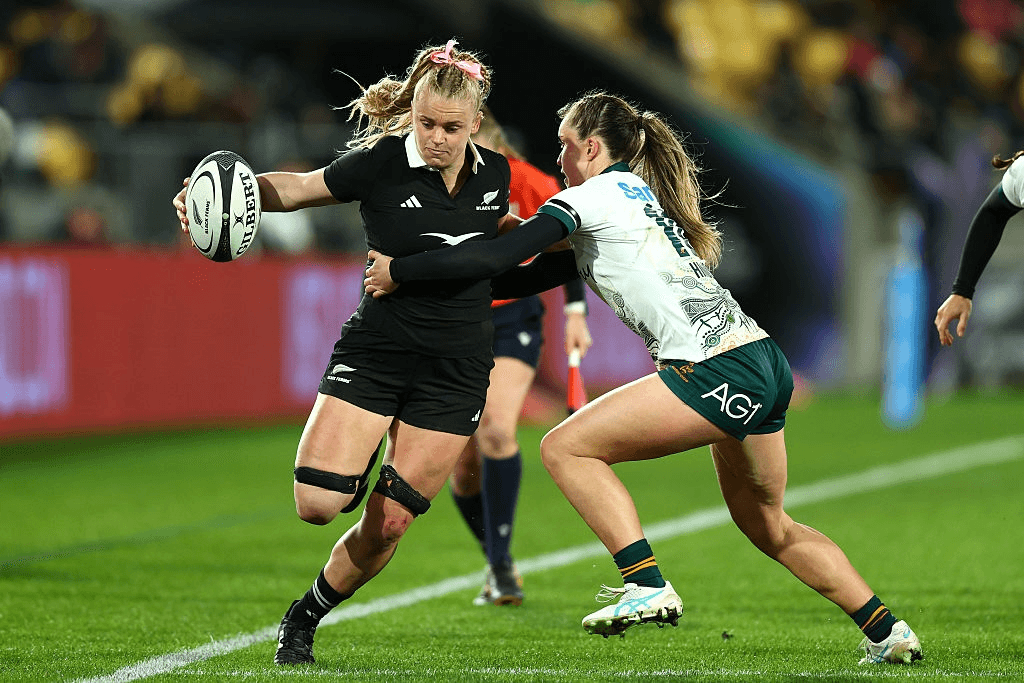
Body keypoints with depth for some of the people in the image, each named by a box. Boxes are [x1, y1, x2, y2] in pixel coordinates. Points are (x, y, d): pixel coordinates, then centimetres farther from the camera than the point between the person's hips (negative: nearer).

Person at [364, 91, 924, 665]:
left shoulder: (595, 195, -1)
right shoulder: (639, 195, 26)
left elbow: (501, 256, -9)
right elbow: (543, 273, 28)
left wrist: (399, 272, 0)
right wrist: (441, 288, 25)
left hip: (721, 373, -10)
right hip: (765, 363, 10)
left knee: (566, 447, -4)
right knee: (768, 526, 23)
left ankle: (648, 586, -12)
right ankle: (889, 633, 23)